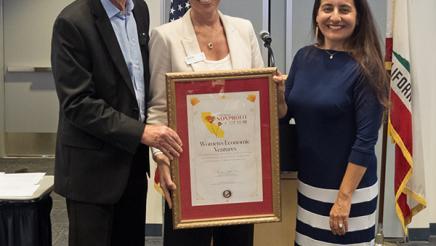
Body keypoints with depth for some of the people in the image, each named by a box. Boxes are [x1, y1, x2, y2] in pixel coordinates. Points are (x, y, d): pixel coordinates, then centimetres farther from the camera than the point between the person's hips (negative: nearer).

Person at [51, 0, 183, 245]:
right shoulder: (73, 22, -16)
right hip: (93, 164, -6)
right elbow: (77, 103, -19)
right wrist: (141, 132, -24)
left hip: (134, 158, 6)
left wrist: (154, 127, 5)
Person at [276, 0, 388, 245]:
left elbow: (366, 139, -15)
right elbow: (285, 115, 8)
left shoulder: (365, 68, -13)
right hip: (307, 182, 5)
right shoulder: (304, 57, 2)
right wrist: (278, 96, -14)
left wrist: (344, 197, -17)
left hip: (350, 186, -5)